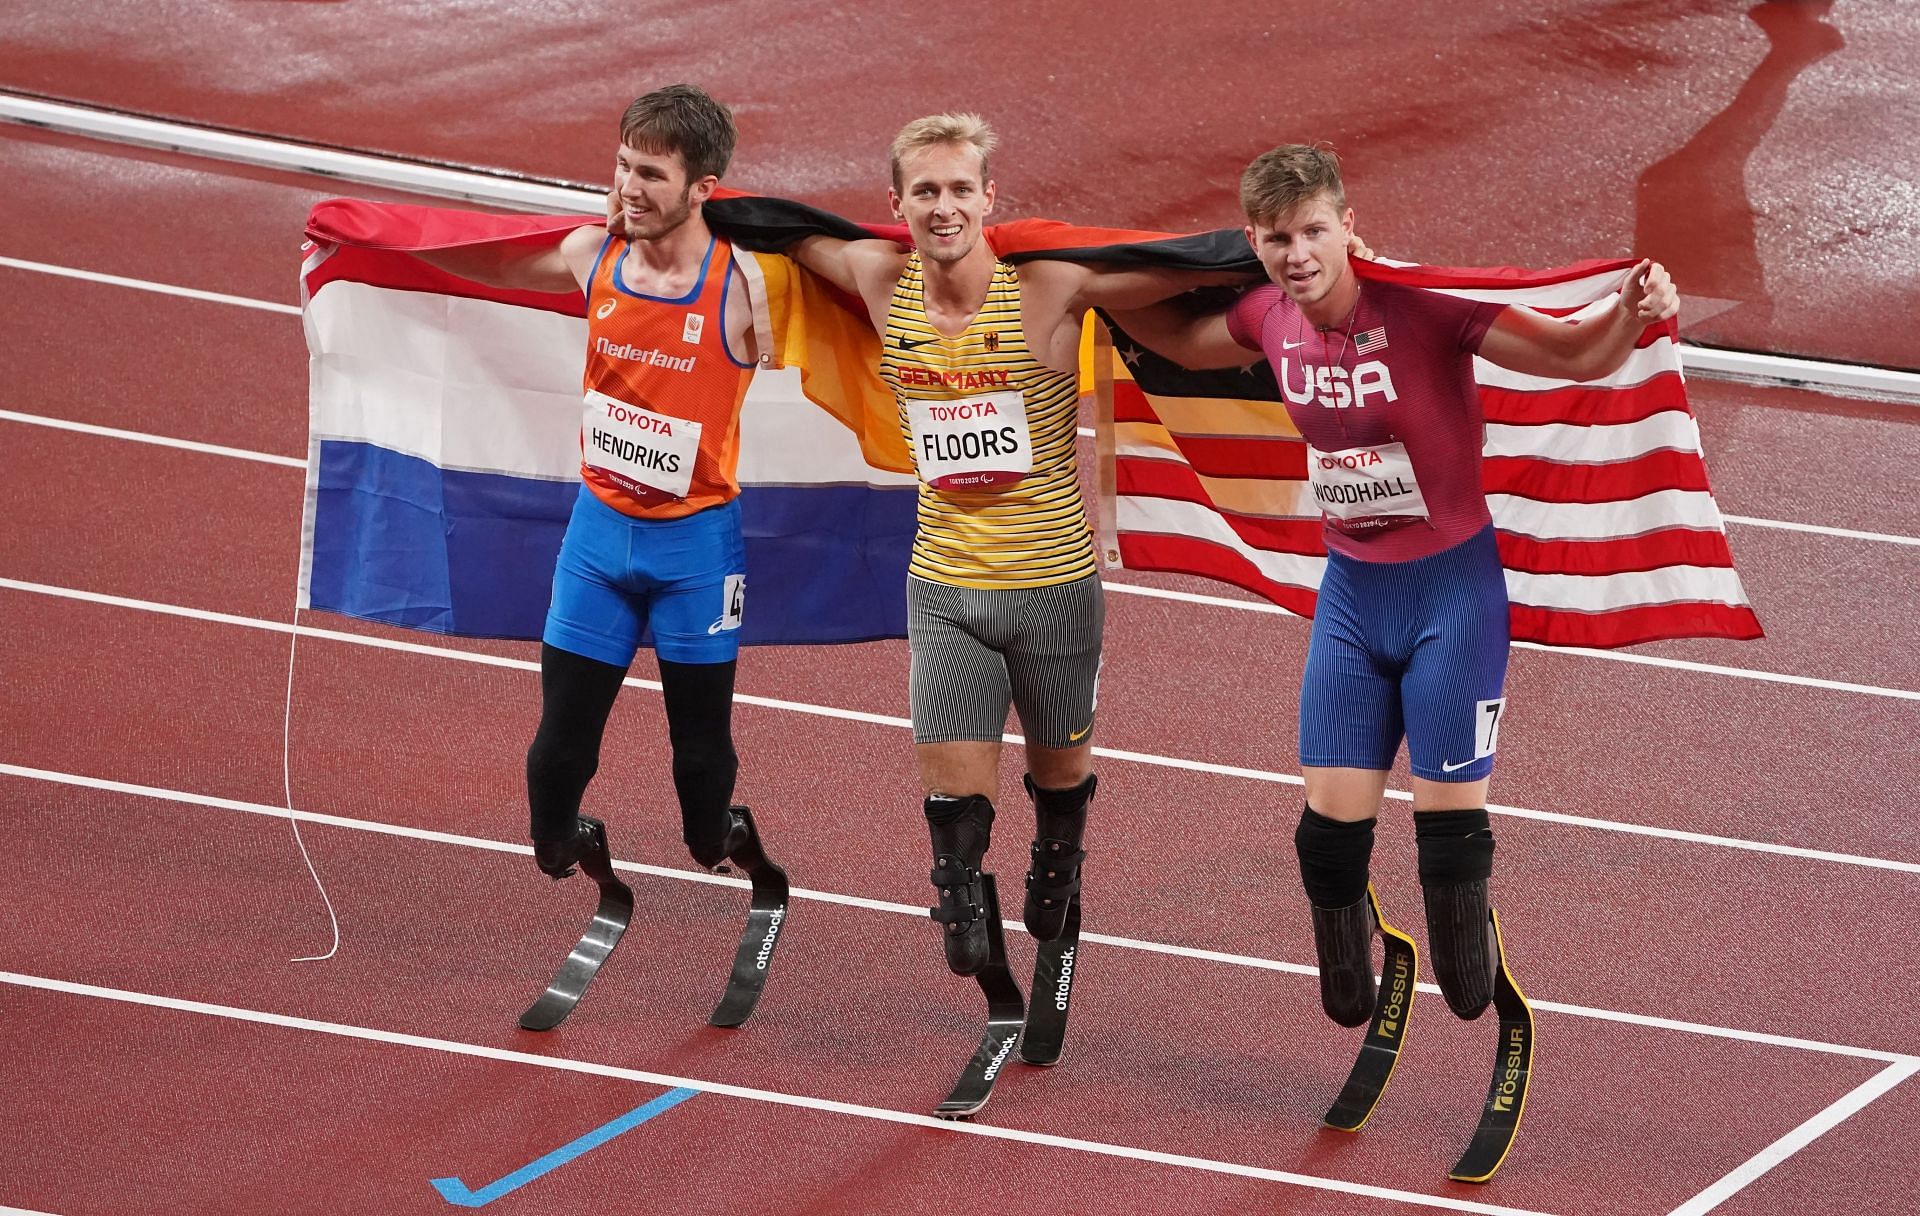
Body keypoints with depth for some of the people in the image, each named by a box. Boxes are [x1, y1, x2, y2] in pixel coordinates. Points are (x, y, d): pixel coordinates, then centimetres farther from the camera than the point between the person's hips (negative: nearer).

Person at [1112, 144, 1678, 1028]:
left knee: (1449, 820, -3)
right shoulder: (1271, 320, -4)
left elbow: (1576, 357, -24)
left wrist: (1630, 316, -43)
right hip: (1350, 591, 5)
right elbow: (1182, 341, 20)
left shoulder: (1423, 311, -22)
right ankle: (1350, 1012, 21)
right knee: (1332, 822, 2)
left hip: (1449, 589, -5)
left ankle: (1477, 1026, 13)